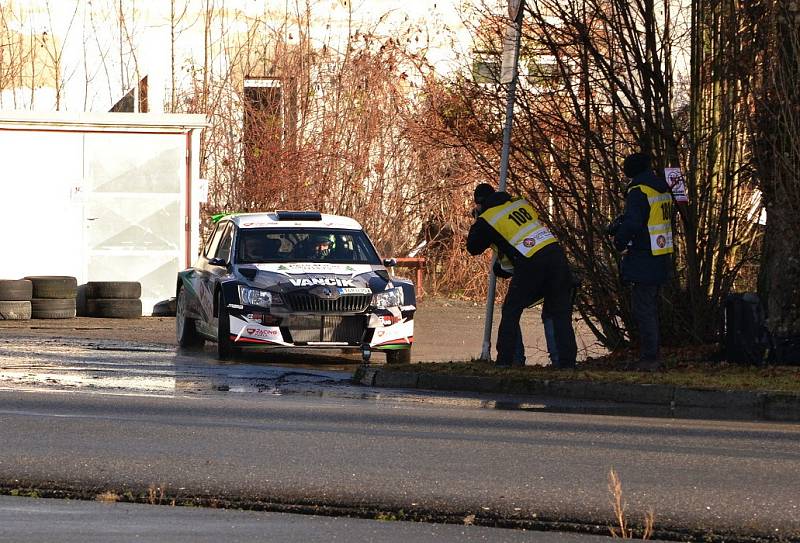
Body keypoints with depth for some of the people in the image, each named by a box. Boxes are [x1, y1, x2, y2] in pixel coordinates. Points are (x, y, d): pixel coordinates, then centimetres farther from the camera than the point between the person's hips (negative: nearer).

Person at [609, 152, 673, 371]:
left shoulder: (638, 191, -15)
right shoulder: (662, 189, 14)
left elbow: (632, 222, -24)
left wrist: (620, 243, -6)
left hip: (644, 260, -9)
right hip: (660, 260, 9)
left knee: (643, 308, -6)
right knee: (650, 308, 16)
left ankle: (650, 357, -7)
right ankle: (650, 356, 21)